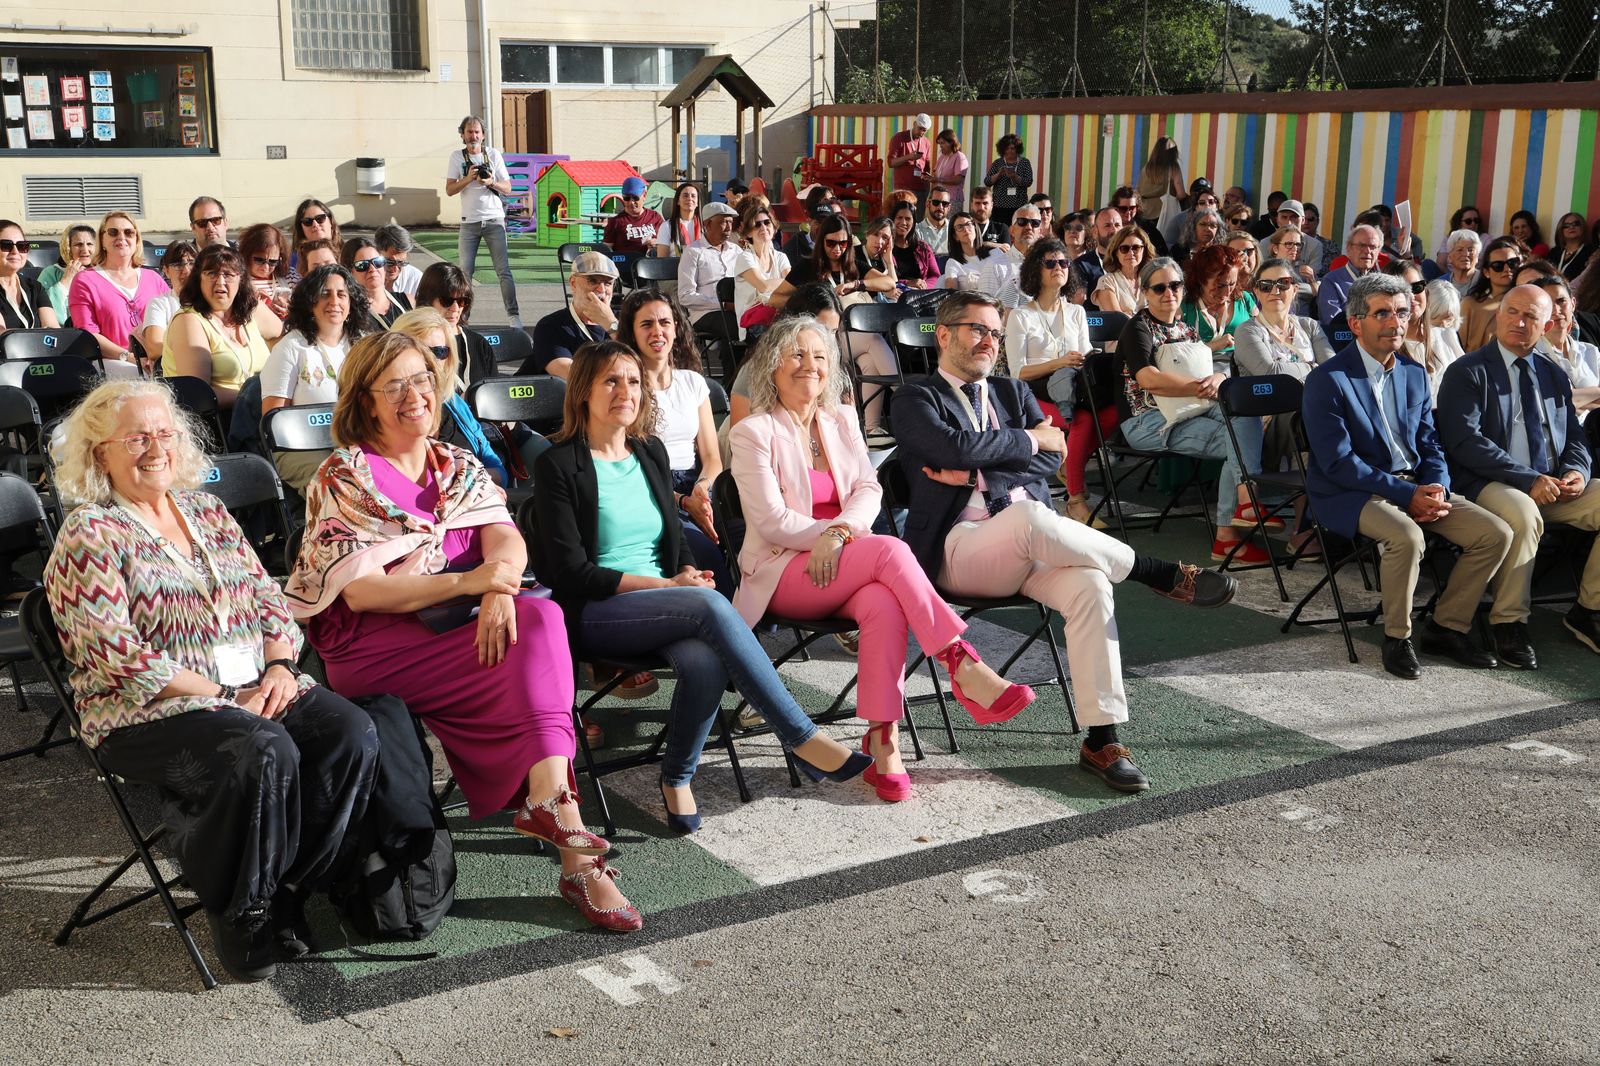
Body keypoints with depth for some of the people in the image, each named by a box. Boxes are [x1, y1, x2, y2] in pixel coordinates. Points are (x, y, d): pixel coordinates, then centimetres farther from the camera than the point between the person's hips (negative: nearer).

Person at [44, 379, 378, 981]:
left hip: (257, 688, 6)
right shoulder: (89, 536, -4)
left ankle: (288, 891, -6)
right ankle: (242, 917, -12)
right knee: (265, 751, -33)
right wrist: (226, 698, -17)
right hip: (144, 714, -6)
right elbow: (120, 658, -13)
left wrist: (279, 665, -5)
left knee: (351, 733, -19)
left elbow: (267, 599, 15)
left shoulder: (207, 511, 16)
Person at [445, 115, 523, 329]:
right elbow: (449, 190, 1)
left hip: (494, 220, 0)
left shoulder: (493, 155, 6)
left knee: (503, 270, -6)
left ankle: (513, 314, -4)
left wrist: (491, 183, -14)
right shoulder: (457, 157, 6)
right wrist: (468, 178, -13)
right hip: (469, 221, 1)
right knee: (465, 271, -3)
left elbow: (507, 189, 5)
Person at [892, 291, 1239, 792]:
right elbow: (956, 448, -11)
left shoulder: (1012, 392, 26)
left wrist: (976, 475, -5)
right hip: (962, 547, -5)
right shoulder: (915, 400, 10)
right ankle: (1165, 575, -22)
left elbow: (1052, 457, 9)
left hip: (1036, 543, 5)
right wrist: (1029, 440, 1)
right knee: (1030, 516, -38)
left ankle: (1102, 739, -26)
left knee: (1089, 584, -29)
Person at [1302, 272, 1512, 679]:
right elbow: (1338, 462, -17)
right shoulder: (1328, 380, -11)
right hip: (1351, 494, -7)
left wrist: (1437, 489, -8)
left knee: (1496, 534, -7)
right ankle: (1396, 638, -13)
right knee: (1407, 537, -35)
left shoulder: (1415, 374, 12)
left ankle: (1446, 627, 7)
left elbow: (1430, 445, 14)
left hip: (1416, 487, 7)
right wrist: (1406, 495, -20)